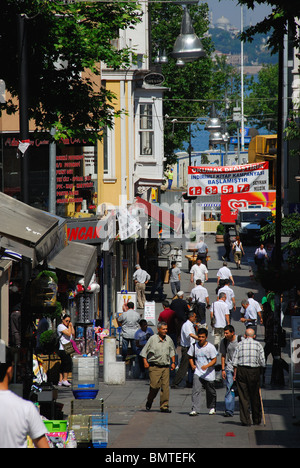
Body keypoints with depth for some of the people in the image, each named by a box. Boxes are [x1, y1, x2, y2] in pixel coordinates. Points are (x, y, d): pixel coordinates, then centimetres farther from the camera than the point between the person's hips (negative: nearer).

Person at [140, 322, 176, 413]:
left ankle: (164, 406, 2)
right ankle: (149, 403, 13)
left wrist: (173, 362, 17)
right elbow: (144, 351, 2)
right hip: (154, 367, -4)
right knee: (155, 386, -11)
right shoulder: (152, 339, -4)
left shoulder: (168, 339, 8)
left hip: (165, 367, 4)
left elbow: (172, 351, 23)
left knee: (165, 387, -3)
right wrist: (145, 362, -7)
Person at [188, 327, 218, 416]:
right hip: (198, 372, 1)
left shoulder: (210, 347, -9)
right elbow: (190, 356, 14)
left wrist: (207, 366, -25)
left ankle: (212, 407, 36)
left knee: (211, 392, 13)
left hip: (209, 373, -1)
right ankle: (195, 409, -19)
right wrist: (192, 365, -3)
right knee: (196, 390, -16)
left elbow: (214, 360, -8)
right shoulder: (194, 346, -1)